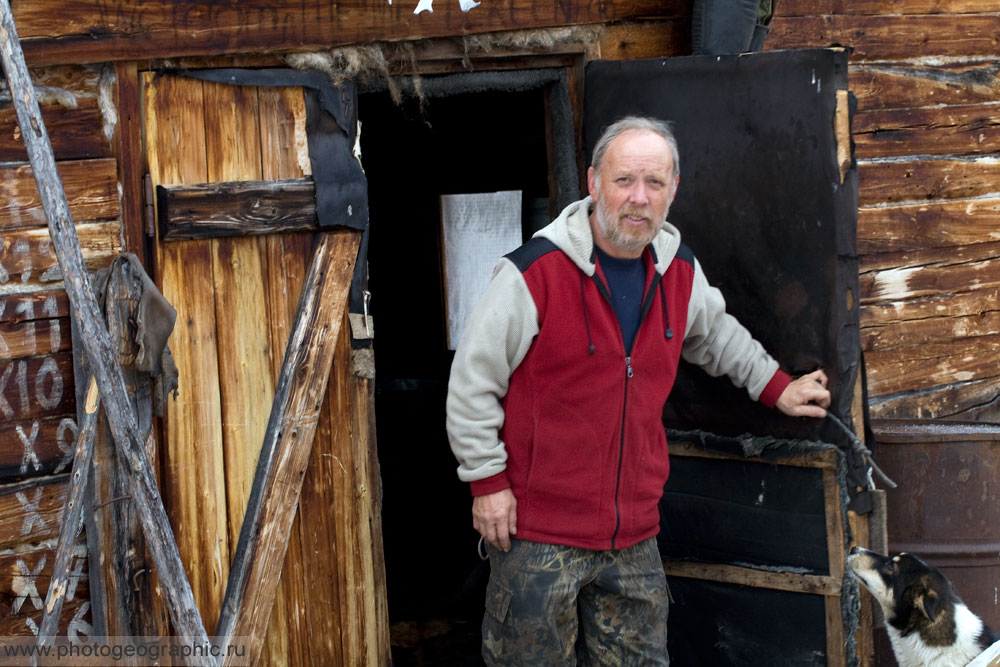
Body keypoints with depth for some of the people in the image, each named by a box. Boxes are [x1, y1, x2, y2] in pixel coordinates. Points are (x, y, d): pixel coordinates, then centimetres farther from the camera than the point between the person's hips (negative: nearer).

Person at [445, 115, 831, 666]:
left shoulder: (681, 272, 5)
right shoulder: (534, 271, -14)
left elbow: (714, 335, 29)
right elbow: (471, 379, -9)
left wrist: (775, 388, 29)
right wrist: (488, 482, -9)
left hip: (635, 536, 5)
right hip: (536, 530, -5)